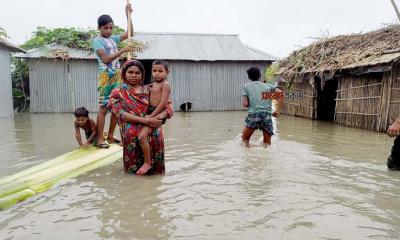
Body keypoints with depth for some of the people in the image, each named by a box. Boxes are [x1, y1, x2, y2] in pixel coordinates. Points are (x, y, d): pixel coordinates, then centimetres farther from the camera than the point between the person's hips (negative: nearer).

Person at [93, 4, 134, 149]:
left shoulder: (113, 39, 15)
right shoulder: (97, 40, -4)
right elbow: (105, 59, -17)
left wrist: (128, 15, 13)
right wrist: (123, 50, -22)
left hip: (117, 76, 7)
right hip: (106, 76, -7)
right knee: (103, 108, -6)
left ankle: (110, 136, 17)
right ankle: (100, 139, -1)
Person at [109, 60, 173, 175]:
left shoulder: (148, 90, 15)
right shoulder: (118, 93, 9)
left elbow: (168, 106, 10)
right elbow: (121, 114, -8)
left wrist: (158, 117, -14)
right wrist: (146, 120, -21)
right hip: (132, 130, -1)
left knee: (156, 134, -32)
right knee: (133, 133, -34)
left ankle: (153, 167, -2)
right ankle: (134, 168, -3)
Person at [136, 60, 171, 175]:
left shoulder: (165, 84, -10)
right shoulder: (154, 84, 16)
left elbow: (163, 103, -19)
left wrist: (151, 116, -20)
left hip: (158, 113, -10)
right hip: (150, 111, 10)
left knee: (141, 136, -21)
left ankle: (148, 162, -8)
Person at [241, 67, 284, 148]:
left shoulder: (247, 85, 12)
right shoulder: (268, 85, 17)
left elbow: (245, 104, 5)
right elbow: (281, 93, 2)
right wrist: (278, 110, 5)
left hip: (253, 115, -2)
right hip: (267, 116, 2)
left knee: (245, 139, 18)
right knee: (267, 144, 16)